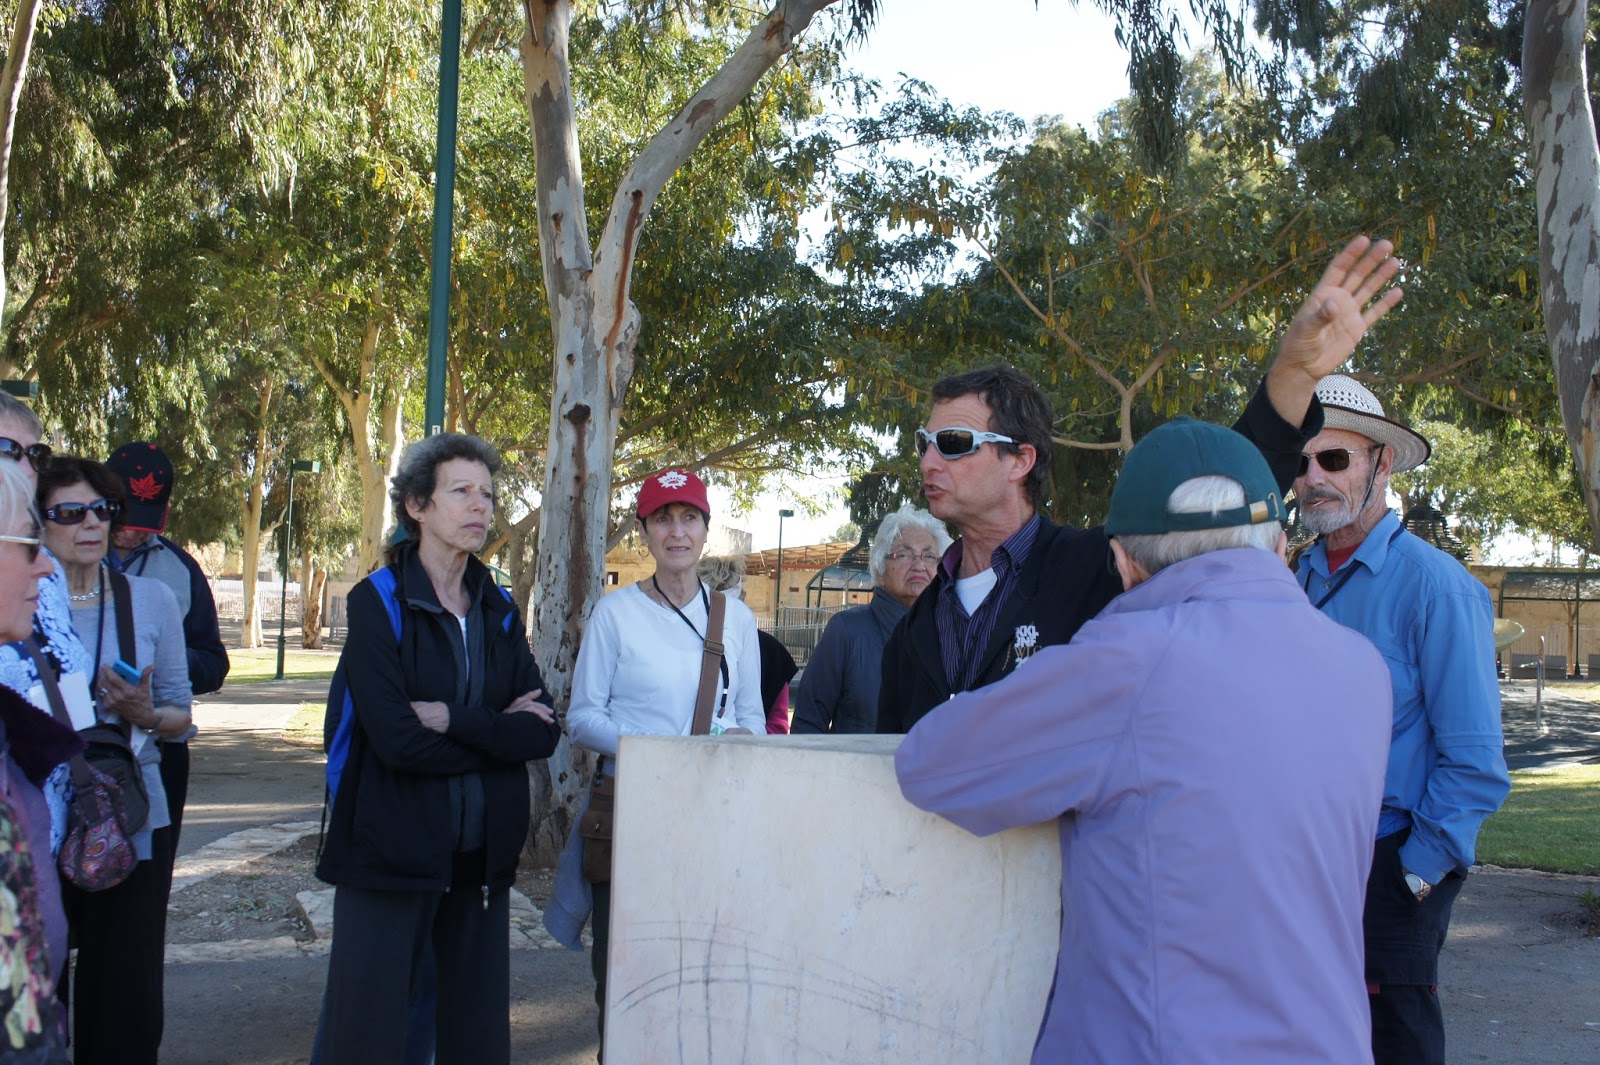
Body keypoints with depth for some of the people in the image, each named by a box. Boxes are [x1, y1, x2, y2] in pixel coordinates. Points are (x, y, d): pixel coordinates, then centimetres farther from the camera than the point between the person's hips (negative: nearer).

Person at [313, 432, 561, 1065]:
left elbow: (543, 733, -1)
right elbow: (398, 740, -18)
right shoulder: (377, 603, -6)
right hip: (392, 850, -5)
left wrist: (454, 721, -15)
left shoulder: (498, 611, 10)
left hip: (482, 857, 5)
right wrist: (497, 732, -7)